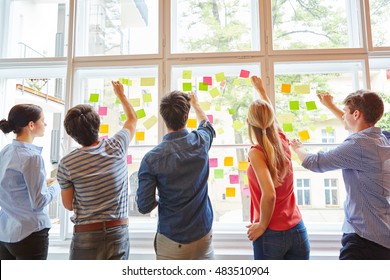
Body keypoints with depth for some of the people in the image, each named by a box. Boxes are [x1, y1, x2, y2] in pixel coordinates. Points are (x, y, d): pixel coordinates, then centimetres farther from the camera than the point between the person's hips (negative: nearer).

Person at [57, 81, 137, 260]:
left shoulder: (66, 164, -10)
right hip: (118, 232, 2)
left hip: (86, 235, -1)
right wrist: (120, 94, 25)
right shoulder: (116, 147, -8)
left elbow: (69, 205, 2)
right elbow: (132, 119, 12)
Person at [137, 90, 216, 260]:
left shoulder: (151, 159, -18)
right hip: (204, 235, 4)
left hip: (172, 241, -3)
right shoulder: (201, 141, -9)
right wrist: (195, 104, 35)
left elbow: (144, 207, -13)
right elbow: (207, 124, 17)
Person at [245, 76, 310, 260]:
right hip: (298, 230, 5)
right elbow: (271, 116, 17)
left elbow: (269, 194, -28)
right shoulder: (283, 142, -1)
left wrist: (262, 225, -11)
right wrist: (260, 89, 32)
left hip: (271, 233, -5)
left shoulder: (256, 152, -18)